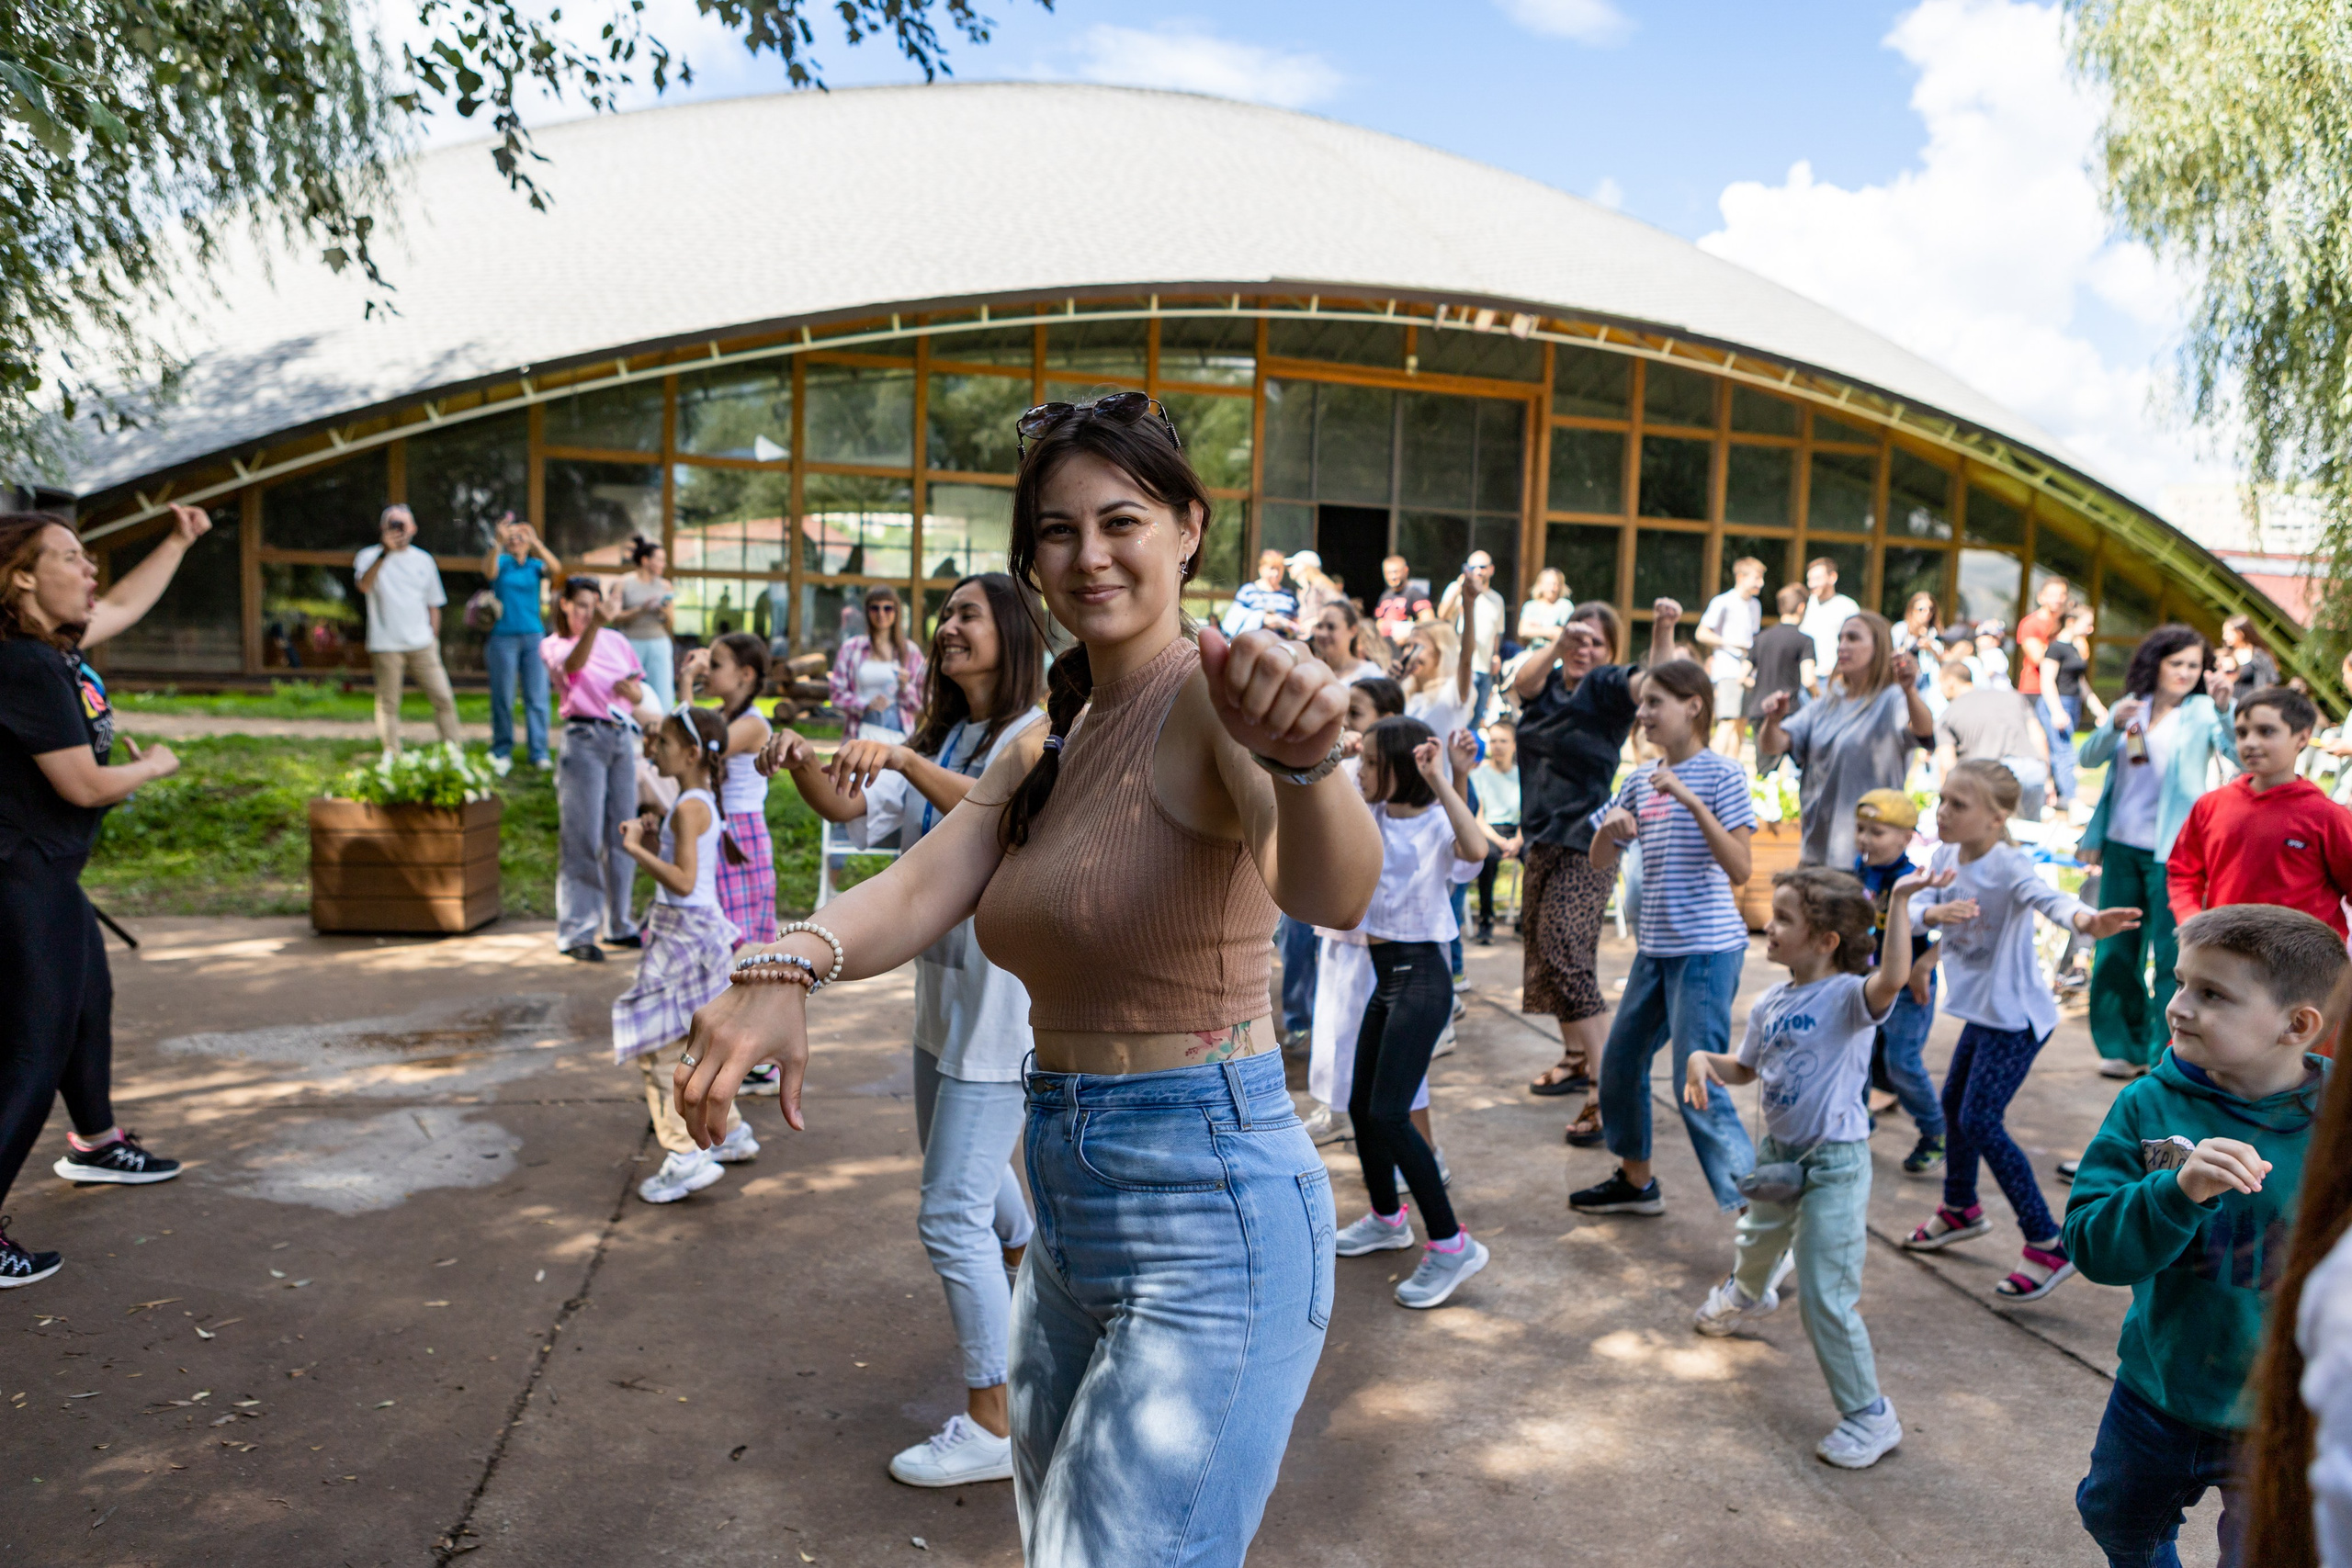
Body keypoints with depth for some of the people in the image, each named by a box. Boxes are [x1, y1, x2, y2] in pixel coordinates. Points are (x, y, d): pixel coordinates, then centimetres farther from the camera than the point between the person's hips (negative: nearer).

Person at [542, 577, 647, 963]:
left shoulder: (616, 640, 13)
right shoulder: (554, 645, -1)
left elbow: (638, 692, 17)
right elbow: (573, 665, -25)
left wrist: (630, 689, -7)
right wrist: (594, 625, -41)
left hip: (623, 735, 5)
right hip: (584, 738, -5)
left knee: (622, 833, 9)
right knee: (583, 837, -5)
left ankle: (618, 924, 21)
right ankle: (576, 932, 0)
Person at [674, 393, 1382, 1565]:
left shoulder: (1214, 695, -16)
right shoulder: (1044, 741, 9)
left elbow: (1333, 896, -34)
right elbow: (922, 886, -7)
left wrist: (1303, 760, -56)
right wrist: (790, 966, -28)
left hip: (1206, 1214, -8)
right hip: (1073, 1210, 9)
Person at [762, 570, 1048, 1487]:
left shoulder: (1039, 734, -12)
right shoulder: (939, 739, 13)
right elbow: (848, 807, 0)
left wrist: (900, 758, -43)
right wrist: (802, 762, -20)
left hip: (1006, 998, -9)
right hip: (944, 990, 9)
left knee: (952, 1215, -9)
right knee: (968, 1168, 26)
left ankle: (994, 1426, 4)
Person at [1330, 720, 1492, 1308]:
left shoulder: (1436, 825, -15)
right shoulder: (1372, 816, 6)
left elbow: (1476, 848, -36)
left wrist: (1442, 780, -33)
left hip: (1420, 978, -8)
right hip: (1386, 977, 8)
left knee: (1388, 1113, -13)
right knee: (1361, 1105, 15)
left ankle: (1451, 1245, -3)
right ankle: (1387, 1218, 36)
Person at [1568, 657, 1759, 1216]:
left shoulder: (1720, 774, -9)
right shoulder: (1640, 780, 9)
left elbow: (1739, 868, -19)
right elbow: (1600, 862, 13)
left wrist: (1691, 801, -26)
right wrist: (1610, 826, -8)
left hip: (1707, 948, -7)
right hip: (1655, 945, 8)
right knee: (1620, 1062, 16)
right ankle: (1636, 1180, 34)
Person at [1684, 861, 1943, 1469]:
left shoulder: (1848, 996, -23)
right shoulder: (1771, 1004, 0)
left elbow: (1893, 979, -46)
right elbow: (1745, 1068, 13)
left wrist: (1899, 901, -49)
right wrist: (1703, 1059, -7)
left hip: (1834, 1164, -8)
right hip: (1779, 1153, 8)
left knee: (1825, 1299, -7)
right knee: (1756, 1241, 33)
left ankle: (1870, 1417, 10)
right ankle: (1748, 1293, 68)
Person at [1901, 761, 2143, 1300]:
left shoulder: (2008, 865, -26)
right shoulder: (1945, 855, -2)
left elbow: (2048, 897, -44)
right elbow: (1916, 902, -8)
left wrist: (2084, 919, -66)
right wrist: (1935, 913, -31)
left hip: (2015, 1016, -9)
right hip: (1980, 1009, 9)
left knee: (1981, 1120, -12)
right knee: (1953, 1102, 21)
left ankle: (2048, 1244, 0)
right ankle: (1961, 1209, 44)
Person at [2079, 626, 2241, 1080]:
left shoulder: (2202, 712, -4)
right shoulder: (2130, 705, 8)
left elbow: (2240, 755, -20)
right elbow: (2089, 757, 1)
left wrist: (2224, 709, -34)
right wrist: (2115, 725, -16)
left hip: (2170, 851, -4)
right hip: (2122, 845, 5)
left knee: (2170, 956, -2)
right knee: (2116, 950, 11)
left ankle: (2167, 1055, 9)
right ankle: (2126, 1045, 25)